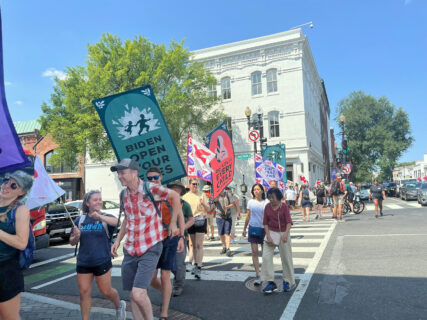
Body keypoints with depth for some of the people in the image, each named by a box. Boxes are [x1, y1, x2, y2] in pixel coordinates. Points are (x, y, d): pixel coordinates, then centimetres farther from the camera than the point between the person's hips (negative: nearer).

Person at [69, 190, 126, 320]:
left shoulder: (106, 218, -4)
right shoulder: (80, 220, 6)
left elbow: (117, 222, -28)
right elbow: (72, 242, 12)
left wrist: (100, 217, -44)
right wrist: (76, 237, -12)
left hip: (102, 262, -3)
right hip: (83, 263, 3)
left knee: (106, 291, 6)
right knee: (84, 293, 7)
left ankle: (119, 305, 36)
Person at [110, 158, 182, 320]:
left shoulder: (150, 188, -14)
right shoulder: (124, 194, 5)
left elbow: (175, 196, -3)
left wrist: (173, 223, -1)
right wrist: (118, 240, 13)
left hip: (150, 249, -6)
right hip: (130, 250, 6)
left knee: (138, 294, -14)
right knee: (133, 296, 11)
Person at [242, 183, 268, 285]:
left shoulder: (266, 203, -3)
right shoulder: (251, 202, 3)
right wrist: (244, 229, 14)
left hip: (263, 229, -1)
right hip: (253, 228, 1)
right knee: (254, 252, -1)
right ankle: (257, 275, 4)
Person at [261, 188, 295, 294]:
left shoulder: (284, 206, -9)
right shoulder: (267, 207, 1)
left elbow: (289, 221, -16)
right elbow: (265, 222, 3)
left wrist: (286, 233, -32)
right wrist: (268, 236, -9)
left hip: (283, 233, -3)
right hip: (271, 232, 3)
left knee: (286, 258, 6)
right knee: (266, 256, -8)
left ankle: (288, 282, 25)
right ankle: (270, 282, -1)